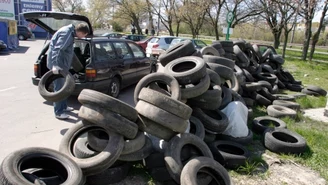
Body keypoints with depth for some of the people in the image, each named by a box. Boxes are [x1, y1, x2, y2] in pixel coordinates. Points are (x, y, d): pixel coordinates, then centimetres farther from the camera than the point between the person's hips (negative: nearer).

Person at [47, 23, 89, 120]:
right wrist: (55, 65, -37)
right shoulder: (66, 33, -21)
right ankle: (58, 112, 3)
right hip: (57, 65, -10)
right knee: (59, 88, -5)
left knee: (64, 86, 19)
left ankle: (63, 106, 34)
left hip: (62, 64, 10)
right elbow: (57, 49, -30)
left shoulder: (70, 32, 10)